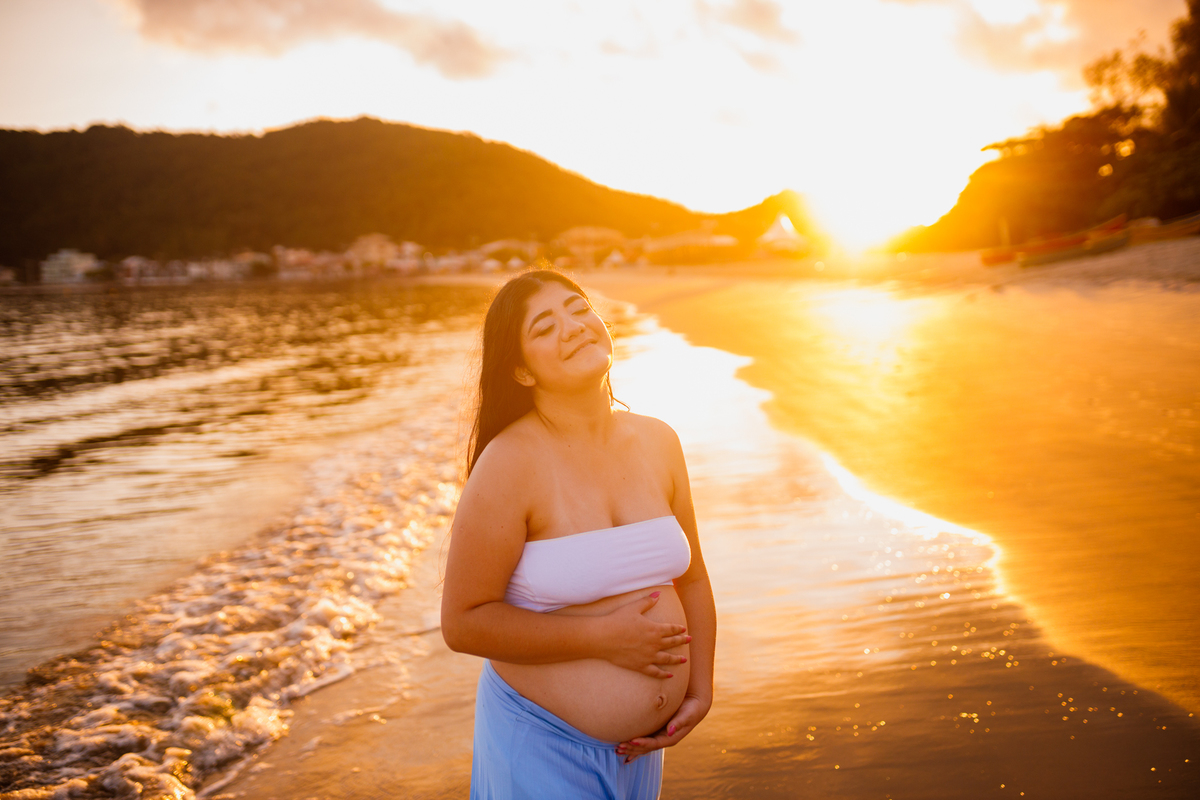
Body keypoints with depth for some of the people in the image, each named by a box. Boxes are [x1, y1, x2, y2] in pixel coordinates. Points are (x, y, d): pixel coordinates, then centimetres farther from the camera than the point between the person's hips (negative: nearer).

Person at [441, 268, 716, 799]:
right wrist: (602, 636, -20)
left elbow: (690, 579, 10)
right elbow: (462, 622, -18)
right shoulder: (511, 463, -19)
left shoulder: (658, 443, -1)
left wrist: (700, 691, 1)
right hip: (543, 744, -5)